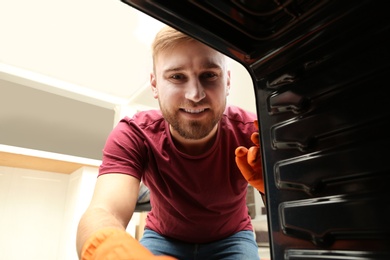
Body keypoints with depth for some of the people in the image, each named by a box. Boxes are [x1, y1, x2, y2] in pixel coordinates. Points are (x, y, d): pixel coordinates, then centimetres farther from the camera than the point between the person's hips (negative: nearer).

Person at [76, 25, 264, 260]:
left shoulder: (252, 133, -26)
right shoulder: (132, 135, -26)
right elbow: (101, 213, -40)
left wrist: (272, 186, -50)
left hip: (231, 238, 2)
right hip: (164, 237, 0)